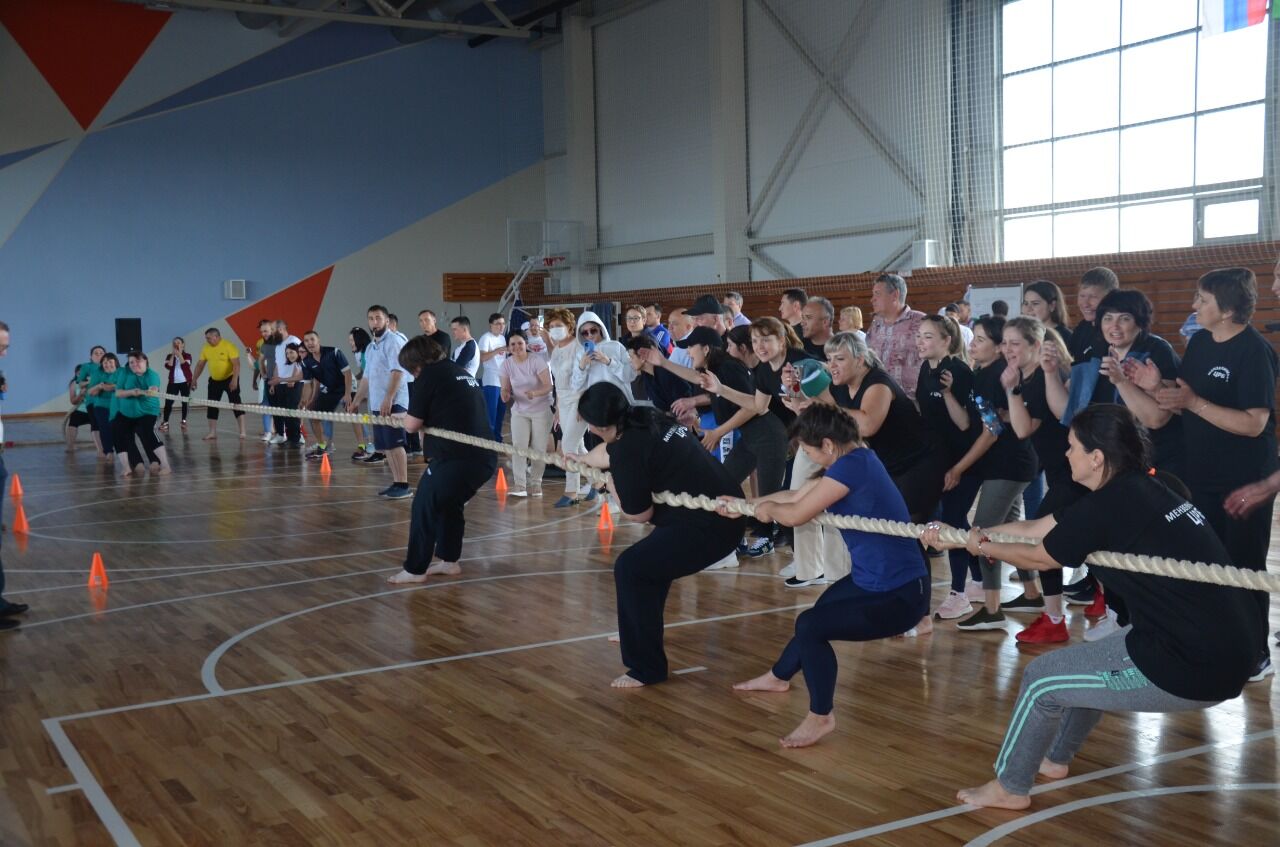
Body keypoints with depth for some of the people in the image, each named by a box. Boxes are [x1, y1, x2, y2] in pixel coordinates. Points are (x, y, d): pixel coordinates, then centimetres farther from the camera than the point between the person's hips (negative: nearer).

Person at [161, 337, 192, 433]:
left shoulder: (187, 355, 1)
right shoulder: (170, 356, 7)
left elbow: (185, 366, -18)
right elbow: (168, 367, -11)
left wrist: (179, 354, -17)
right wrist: (173, 355, -14)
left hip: (185, 382, -1)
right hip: (173, 382, 1)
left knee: (185, 402, 2)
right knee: (168, 402, -5)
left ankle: (184, 422, 13)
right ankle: (165, 423, -1)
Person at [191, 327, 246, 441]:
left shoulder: (228, 346, -19)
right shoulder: (206, 348, 0)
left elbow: (236, 364, -23)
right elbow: (200, 364, 10)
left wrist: (234, 380, -31)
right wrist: (194, 379, 8)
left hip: (229, 379, -6)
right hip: (214, 380, 6)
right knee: (212, 406, 6)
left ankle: (242, 432, -9)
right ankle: (212, 432, 14)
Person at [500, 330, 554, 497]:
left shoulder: (537, 361, -16)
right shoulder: (507, 364, -4)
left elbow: (548, 386, -19)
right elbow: (505, 389, -1)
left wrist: (535, 393, -39)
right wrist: (505, 396, -25)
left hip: (541, 410, -3)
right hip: (519, 411, 3)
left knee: (538, 448, 0)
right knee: (518, 446, -10)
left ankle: (535, 483, 15)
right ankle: (519, 484, -11)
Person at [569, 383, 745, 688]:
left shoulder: (628, 449, -19)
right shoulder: (648, 419, 8)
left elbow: (638, 514, -9)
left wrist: (610, 482, 7)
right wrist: (584, 459, 51)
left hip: (707, 527, -10)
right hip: (724, 512, 10)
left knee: (630, 570, -7)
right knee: (651, 559, 27)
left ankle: (647, 668, 1)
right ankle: (638, 635, 45)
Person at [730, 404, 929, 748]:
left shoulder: (853, 465, -24)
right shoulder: (854, 459, 6)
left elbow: (796, 514, -20)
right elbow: (797, 495, 20)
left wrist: (768, 508, 2)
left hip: (899, 595, -11)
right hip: (872, 579, 11)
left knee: (811, 626, -18)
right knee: (817, 613, 28)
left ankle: (821, 717, 3)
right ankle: (779, 677, 53)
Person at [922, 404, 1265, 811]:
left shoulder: (1107, 507, -17)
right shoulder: (1139, 489, 11)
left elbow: (1039, 557, 1)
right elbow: (1032, 529, 17)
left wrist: (982, 547, 19)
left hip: (1196, 669, -9)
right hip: (1230, 647, 9)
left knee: (1042, 679, 6)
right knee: (1095, 659, 30)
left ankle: (1009, 787, 26)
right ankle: (1055, 758, 48)